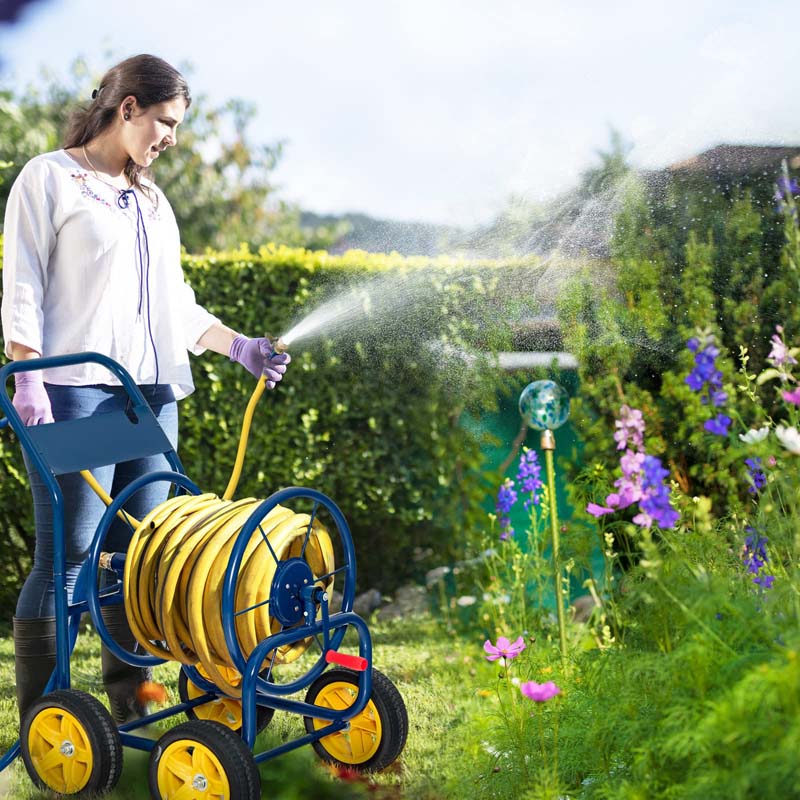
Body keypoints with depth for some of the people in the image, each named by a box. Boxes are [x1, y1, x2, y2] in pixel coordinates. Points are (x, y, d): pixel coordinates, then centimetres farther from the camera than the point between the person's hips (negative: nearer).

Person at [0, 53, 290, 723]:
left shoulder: (153, 201, 23)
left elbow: (177, 306, 23)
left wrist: (241, 347, 12)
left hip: (152, 393, 7)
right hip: (76, 391, -7)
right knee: (67, 555, -8)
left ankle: (130, 704, 16)